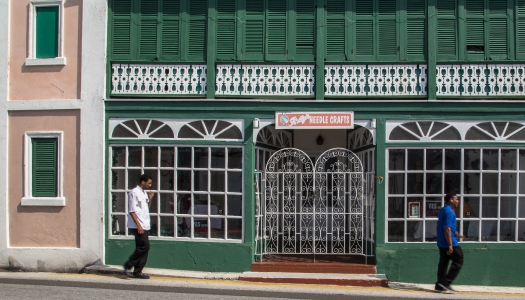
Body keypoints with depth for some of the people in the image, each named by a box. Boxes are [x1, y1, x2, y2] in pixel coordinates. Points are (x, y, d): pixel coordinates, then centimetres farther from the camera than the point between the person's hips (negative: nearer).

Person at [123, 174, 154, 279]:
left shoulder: (144, 193, 16)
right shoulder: (134, 193, -11)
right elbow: (132, 211, -16)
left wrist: (150, 199, 10)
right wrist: (138, 225, -21)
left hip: (144, 226, 9)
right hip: (137, 226, -9)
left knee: (141, 248, 8)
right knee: (144, 246, -13)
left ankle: (137, 271, 13)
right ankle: (128, 266, -2)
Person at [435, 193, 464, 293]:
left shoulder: (443, 210, 15)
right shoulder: (449, 211, -17)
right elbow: (447, 229, -23)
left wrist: (457, 234, 33)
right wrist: (450, 245, -25)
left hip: (441, 243, 10)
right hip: (449, 243, -10)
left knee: (443, 262, 12)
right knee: (458, 260, -1)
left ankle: (440, 285, 13)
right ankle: (446, 282, -6)